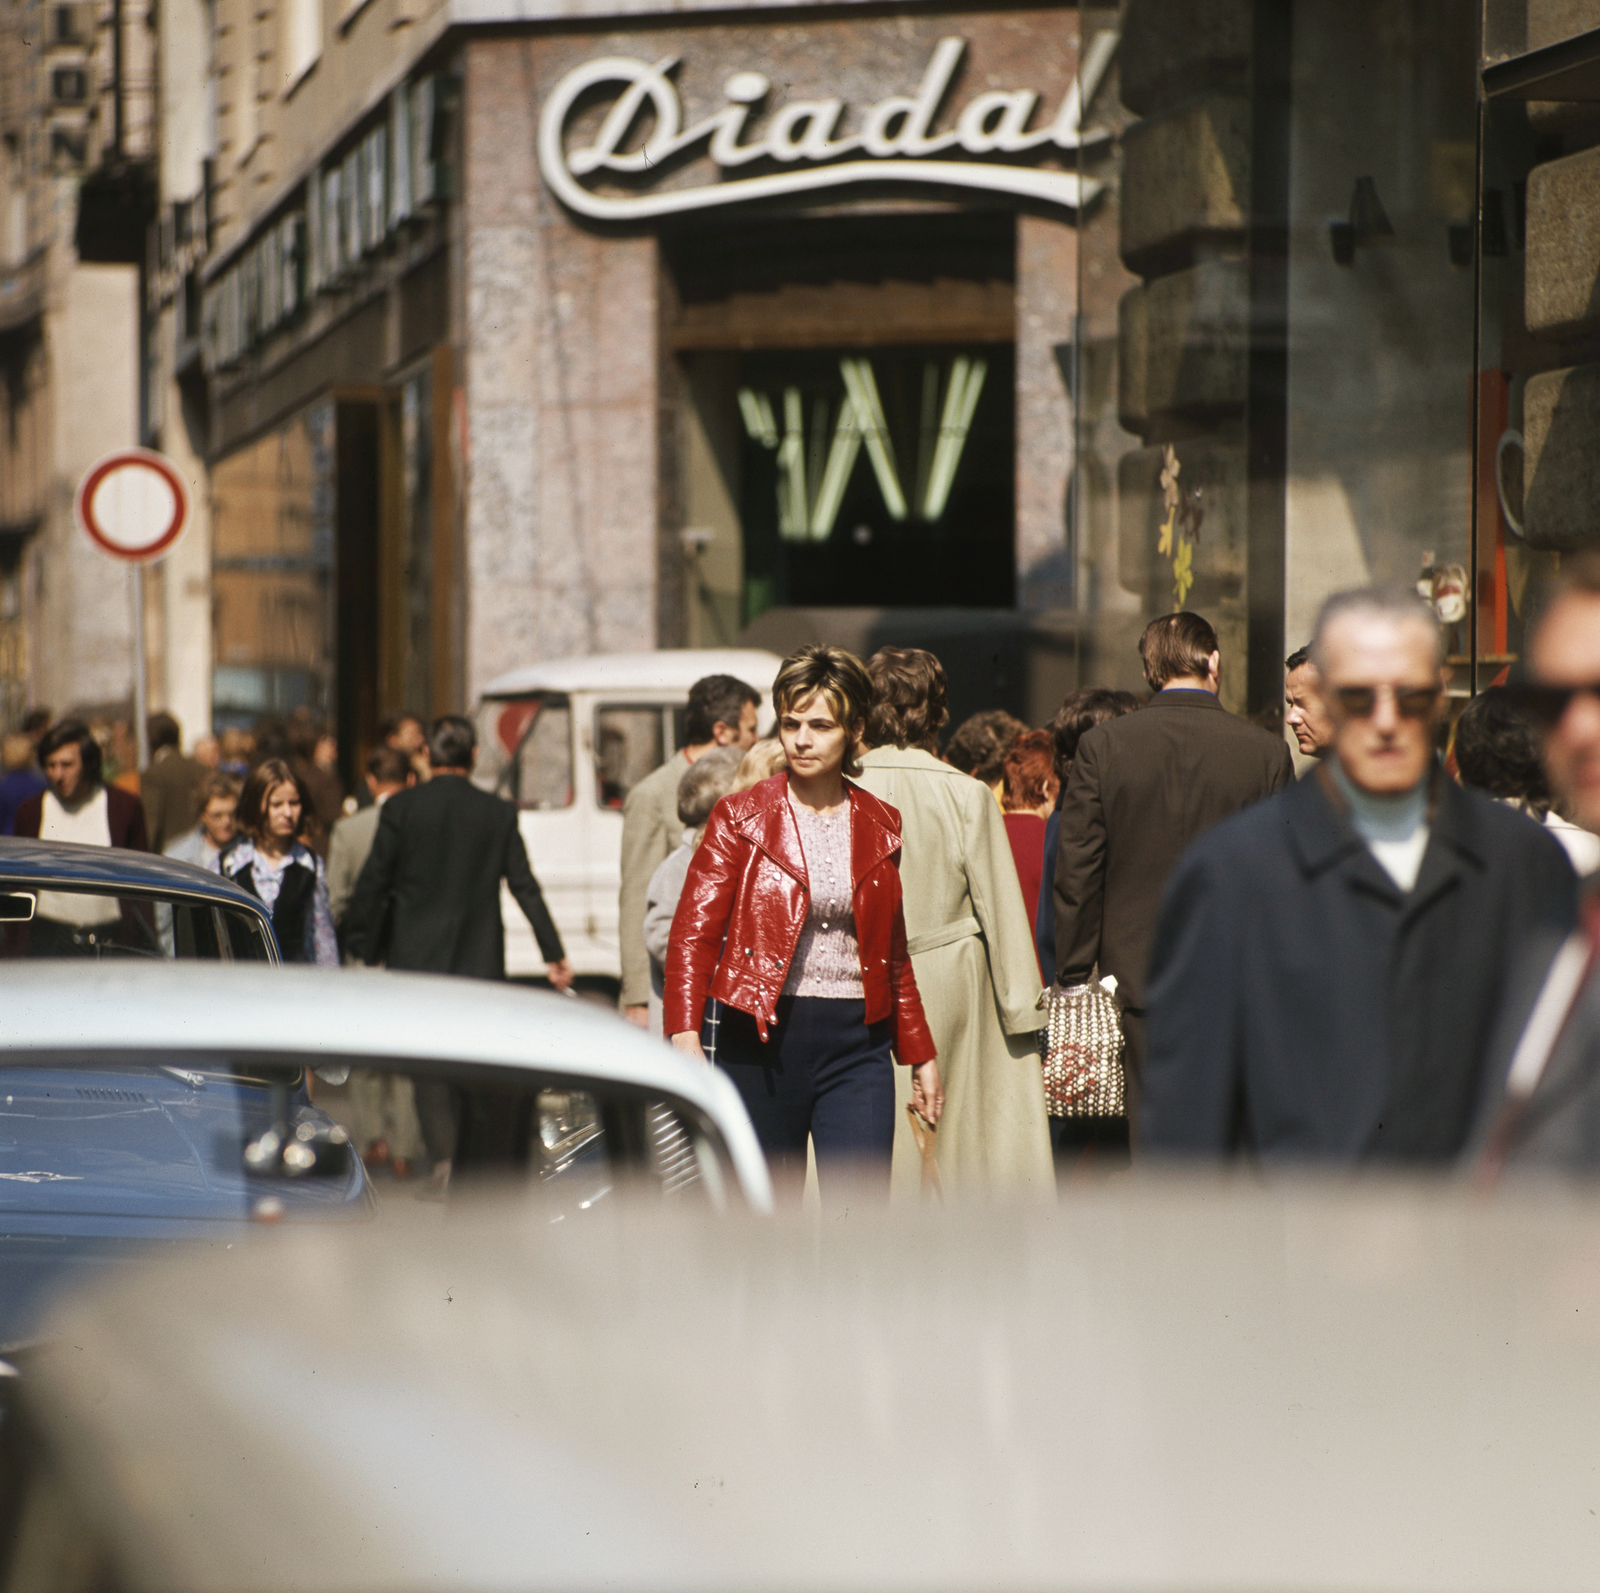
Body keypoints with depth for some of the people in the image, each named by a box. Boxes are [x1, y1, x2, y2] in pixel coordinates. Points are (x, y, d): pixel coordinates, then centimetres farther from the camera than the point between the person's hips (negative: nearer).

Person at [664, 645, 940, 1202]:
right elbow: (694, 932, -4)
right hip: (760, 1039, -2)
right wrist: (685, 1036, -17)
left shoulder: (880, 827, 11)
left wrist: (919, 1054, 19)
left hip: (856, 1045, 2)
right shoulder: (740, 817, 1)